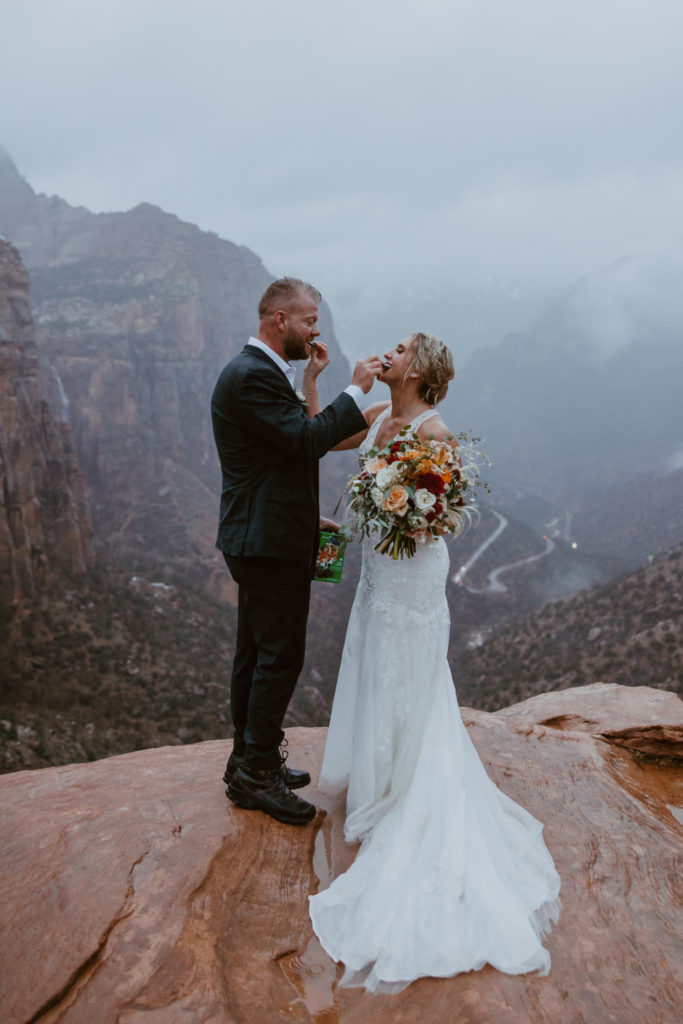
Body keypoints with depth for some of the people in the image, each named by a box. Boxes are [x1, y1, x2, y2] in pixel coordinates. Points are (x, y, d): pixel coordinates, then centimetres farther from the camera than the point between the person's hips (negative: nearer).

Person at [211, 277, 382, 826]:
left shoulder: (259, 370, 15)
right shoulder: (252, 376, -19)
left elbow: (296, 432, 15)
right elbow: (308, 440, -22)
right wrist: (356, 391, -16)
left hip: (262, 538, 11)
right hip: (270, 541, -11)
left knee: (257, 652, 17)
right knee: (281, 654, -2)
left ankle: (249, 760, 30)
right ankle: (257, 774, 11)